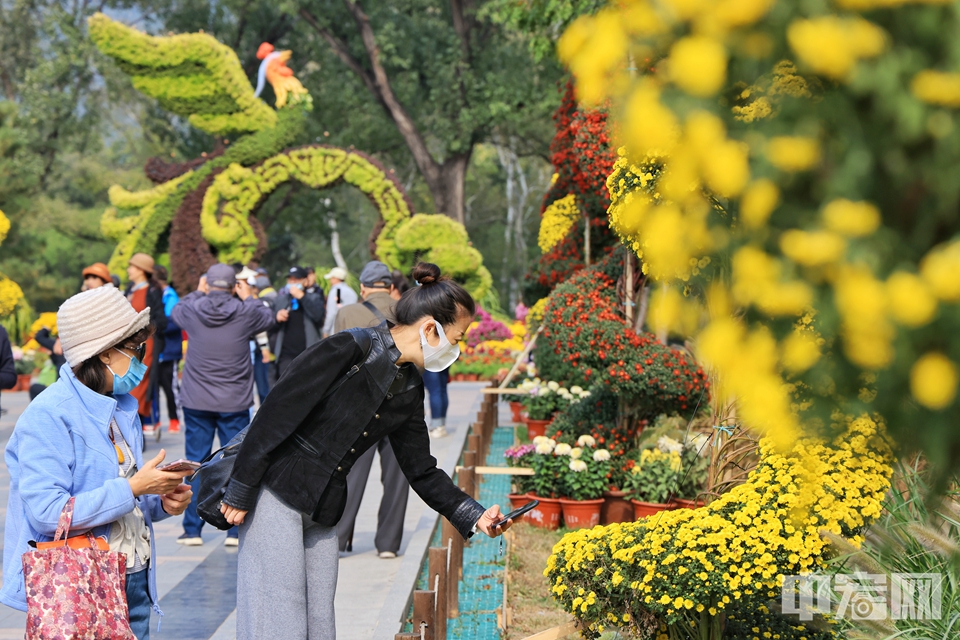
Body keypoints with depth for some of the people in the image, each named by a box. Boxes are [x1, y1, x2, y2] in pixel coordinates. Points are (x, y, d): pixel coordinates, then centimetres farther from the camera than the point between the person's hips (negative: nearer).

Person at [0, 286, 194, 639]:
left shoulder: (122, 407, 11)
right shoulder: (48, 416, -15)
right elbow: (47, 513, -24)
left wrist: (161, 502, -1)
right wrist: (132, 488, -23)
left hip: (135, 583, 7)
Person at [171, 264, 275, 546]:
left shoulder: (192, 310, -5)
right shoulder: (245, 312, -8)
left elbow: (176, 311, 18)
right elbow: (267, 317, 13)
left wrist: (199, 292, 28)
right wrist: (248, 298, 24)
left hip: (196, 402, 1)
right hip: (234, 403, -1)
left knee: (196, 463, 8)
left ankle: (192, 529, 10)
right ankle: (235, 529, 6)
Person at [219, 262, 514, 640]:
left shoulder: (410, 391, 8)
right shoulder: (351, 350, -15)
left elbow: (421, 471, 15)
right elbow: (277, 413, -16)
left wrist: (473, 516, 2)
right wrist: (240, 492, -16)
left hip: (324, 510, 8)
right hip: (277, 492, -8)